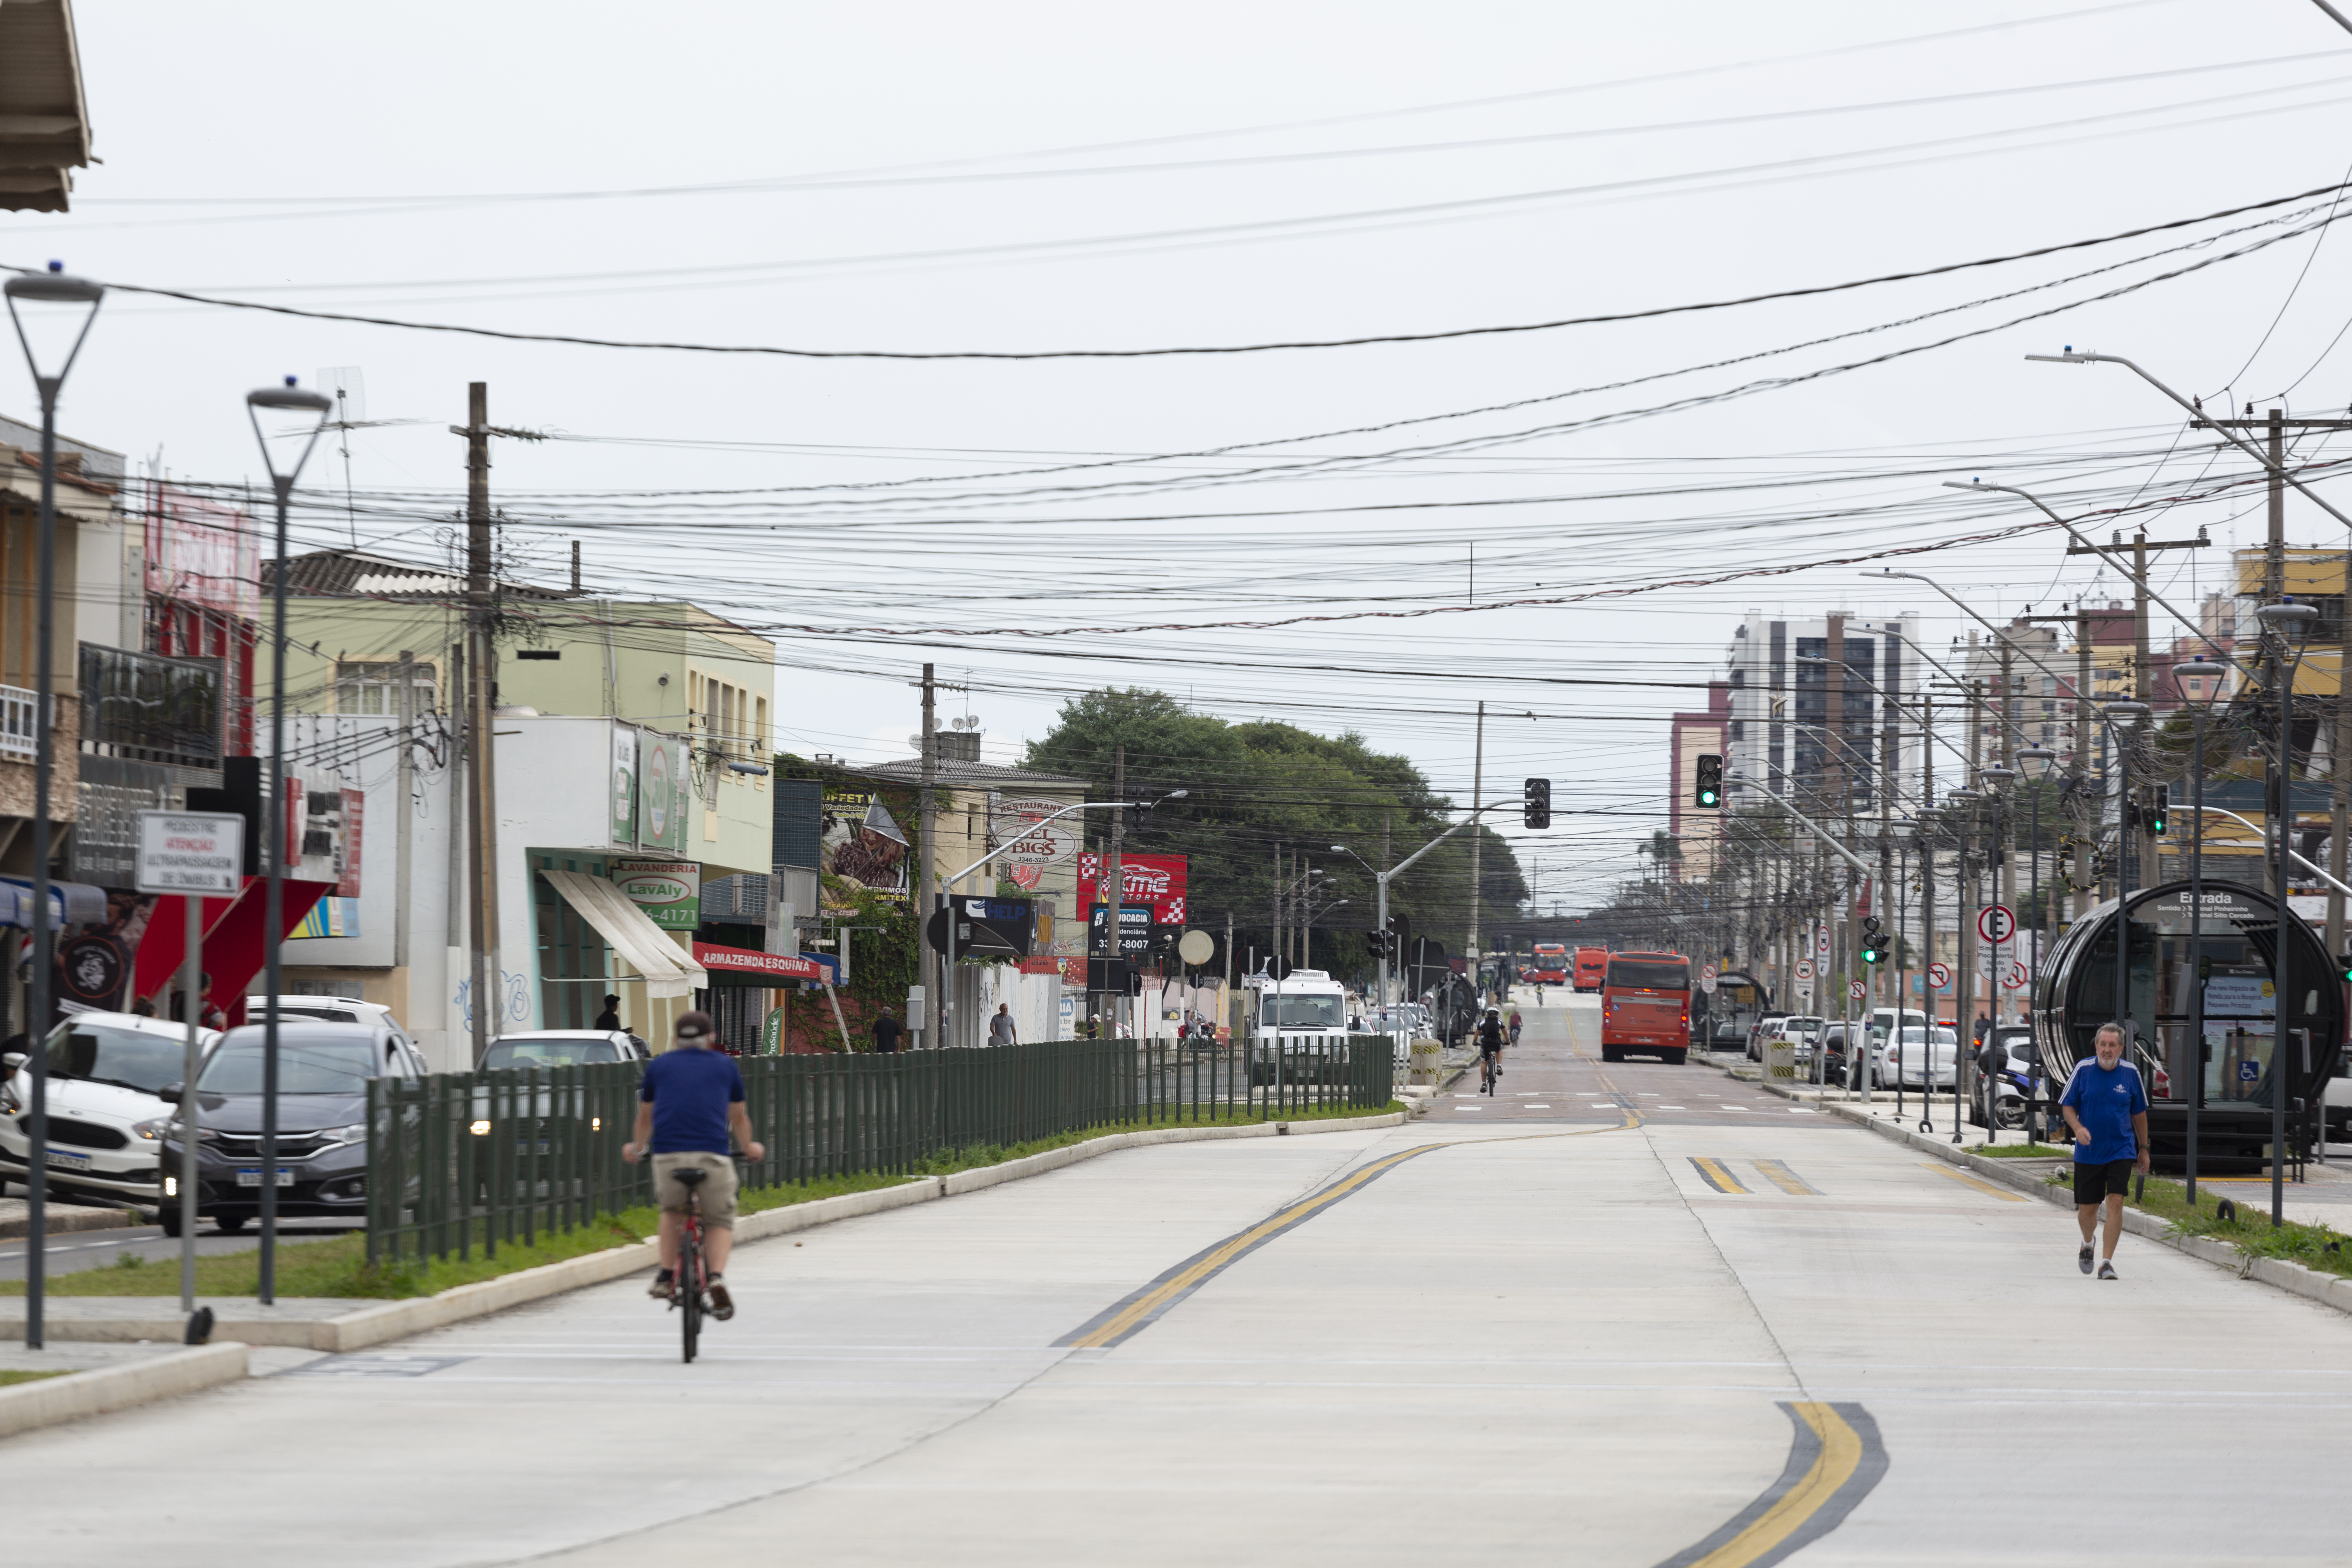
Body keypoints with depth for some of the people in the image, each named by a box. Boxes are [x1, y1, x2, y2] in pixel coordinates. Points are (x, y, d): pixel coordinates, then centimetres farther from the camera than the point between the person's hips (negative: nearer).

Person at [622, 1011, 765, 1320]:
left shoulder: (658, 1065, 19)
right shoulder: (725, 1065, 18)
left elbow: (645, 1117, 30)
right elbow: (739, 1118, 30)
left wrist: (636, 1148, 49)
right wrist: (749, 1147, 49)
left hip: (668, 1155, 1)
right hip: (713, 1155, -1)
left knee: (672, 1211, 28)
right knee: (720, 1221, 13)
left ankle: (666, 1276, 21)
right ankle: (717, 1277, -12)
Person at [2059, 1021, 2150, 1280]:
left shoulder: (2131, 1073, -1)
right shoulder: (2083, 1070, -4)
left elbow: (2139, 1113, 11)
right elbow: (2067, 1105, 3)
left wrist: (2143, 1148, 15)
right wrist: (2077, 1128, -17)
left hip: (2121, 1151, 0)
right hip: (2088, 1152, 0)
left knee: (2115, 1201, -16)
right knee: (2087, 1209, 7)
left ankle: (2107, 1262, -11)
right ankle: (2087, 1244, 41)